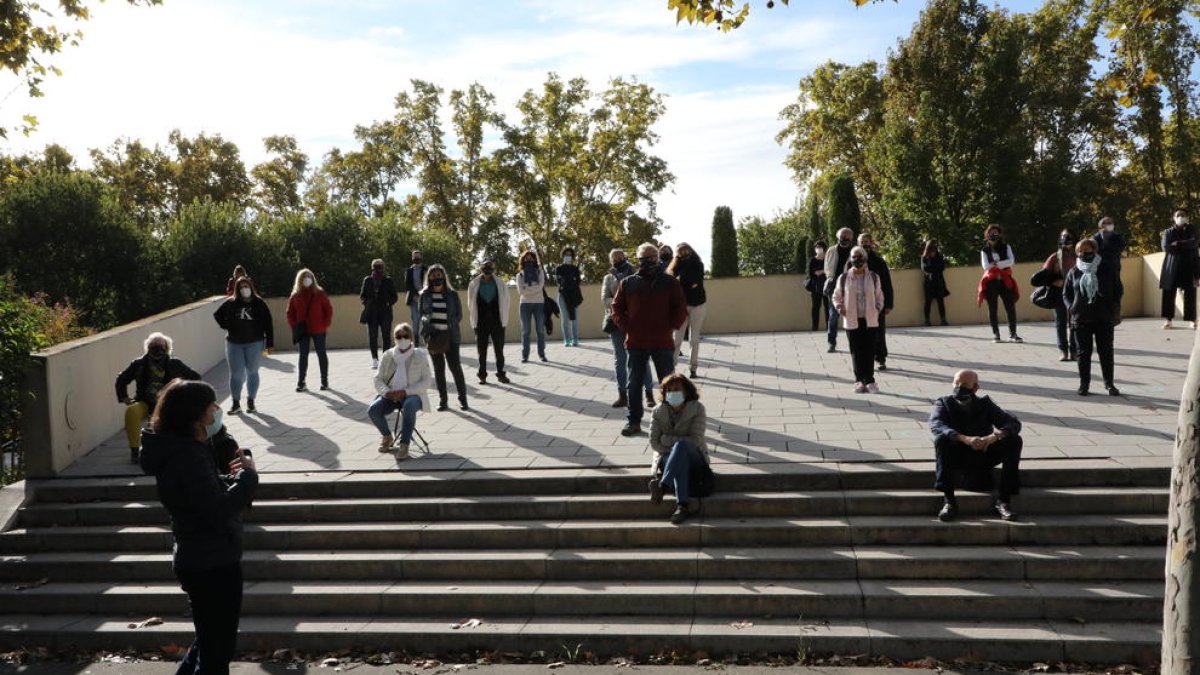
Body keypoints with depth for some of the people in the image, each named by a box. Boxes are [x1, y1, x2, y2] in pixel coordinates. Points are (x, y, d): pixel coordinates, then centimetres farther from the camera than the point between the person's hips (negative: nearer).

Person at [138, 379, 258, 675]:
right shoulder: (186, 457, -25)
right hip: (213, 563, -10)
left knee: (210, 640, 27)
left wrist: (231, 475, -5)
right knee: (217, 649, 6)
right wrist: (247, 475, -19)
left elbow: (209, 491, 13)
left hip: (203, 560, 10)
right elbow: (219, 509, -31)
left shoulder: (185, 448, 7)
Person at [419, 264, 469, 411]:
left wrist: (451, 326, -7)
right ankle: (443, 401, 13)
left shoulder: (452, 294, 3)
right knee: (438, 369, 6)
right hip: (433, 336, 2)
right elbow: (421, 315, 10)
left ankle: (462, 399, 5)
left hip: (450, 336, -2)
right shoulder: (425, 295, 7)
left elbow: (459, 314, 7)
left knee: (455, 367, -6)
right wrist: (426, 333, -5)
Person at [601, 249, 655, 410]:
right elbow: (604, 299, 0)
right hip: (616, 321, 3)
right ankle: (622, 395, 12)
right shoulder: (609, 278, 12)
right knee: (619, 360, 6)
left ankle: (649, 393, 4)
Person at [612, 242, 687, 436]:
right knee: (633, 384, 7)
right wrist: (626, 326, -3)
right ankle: (633, 421, 16)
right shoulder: (627, 283, 4)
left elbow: (681, 309, 2)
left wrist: (670, 327, -6)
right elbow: (617, 308, 9)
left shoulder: (670, 282, 1)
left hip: (663, 342, -1)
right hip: (635, 342, 1)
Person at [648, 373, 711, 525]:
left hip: (694, 457, -1)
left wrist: (667, 440, -14)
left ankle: (661, 484, -46)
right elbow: (654, 443, -2)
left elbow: (695, 440, -12)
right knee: (681, 463, -39)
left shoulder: (697, 408, -3)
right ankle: (684, 504, -52)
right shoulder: (658, 412, 4)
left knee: (681, 445, -38)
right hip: (667, 457, 1)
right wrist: (675, 453, -16)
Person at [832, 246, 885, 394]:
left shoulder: (874, 277, 3)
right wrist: (840, 308, -6)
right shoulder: (844, 278, -1)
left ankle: (869, 380, 8)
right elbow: (836, 296, 10)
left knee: (869, 351, 1)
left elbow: (879, 296, 13)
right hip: (852, 320, -1)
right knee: (856, 351, 3)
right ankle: (859, 380, 11)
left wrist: (878, 310, -1)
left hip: (870, 320, 1)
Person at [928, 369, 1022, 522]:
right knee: (941, 439, -32)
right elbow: (935, 425, -23)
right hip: (956, 457, -2)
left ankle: (1003, 499, -18)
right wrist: (964, 439, -40)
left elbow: (1014, 423, -8)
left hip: (983, 456, 2)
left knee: (1014, 440, -19)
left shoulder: (985, 404, 5)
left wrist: (994, 437, -31)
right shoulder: (944, 403, -1)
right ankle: (949, 501, -32)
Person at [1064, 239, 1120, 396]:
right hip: (1081, 319, 0)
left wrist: (1113, 310, -2)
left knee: (1106, 351, 4)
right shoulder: (1074, 273, 5)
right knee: (1084, 352, 5)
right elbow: (1066, 294, 10)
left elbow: (1116, 292, 8)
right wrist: (1071, 308, -5)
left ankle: (1109, 383, 14)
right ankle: (1084, 383, 14)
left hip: (1103, 319, 0)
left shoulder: (1106, 271, 3)